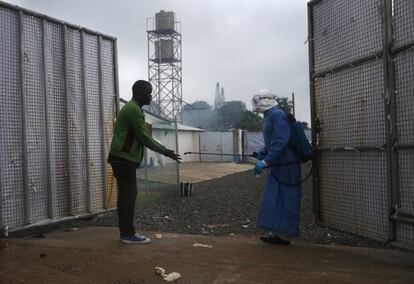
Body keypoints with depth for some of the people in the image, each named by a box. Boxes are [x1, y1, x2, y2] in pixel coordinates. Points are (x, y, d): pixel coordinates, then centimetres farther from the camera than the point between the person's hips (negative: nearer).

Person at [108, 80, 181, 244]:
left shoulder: (131, 108, 21)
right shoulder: (134, 109, -13)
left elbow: (144, 136, 22)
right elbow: (144, 137, -14)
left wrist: (164, 150, 18)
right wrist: (164, 152, -7)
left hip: (122, 158, 10)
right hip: (124, 159, -10)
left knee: (126, 195, 11)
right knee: (129, 195, -8)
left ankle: (125, 231, 15)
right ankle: (128, 234, -4)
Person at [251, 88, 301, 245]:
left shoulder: (277, 115, -15)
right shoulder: (269, 116, 16)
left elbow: (280, 142, -25)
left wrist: (266, 161, -28)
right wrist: (260, 154, 23)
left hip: (285, 166, -10)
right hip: (275, 167, 10)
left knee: (285, 201, -3)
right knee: (273, 201, 12)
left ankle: (284, 235, 5)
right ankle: (276, 232, 20)